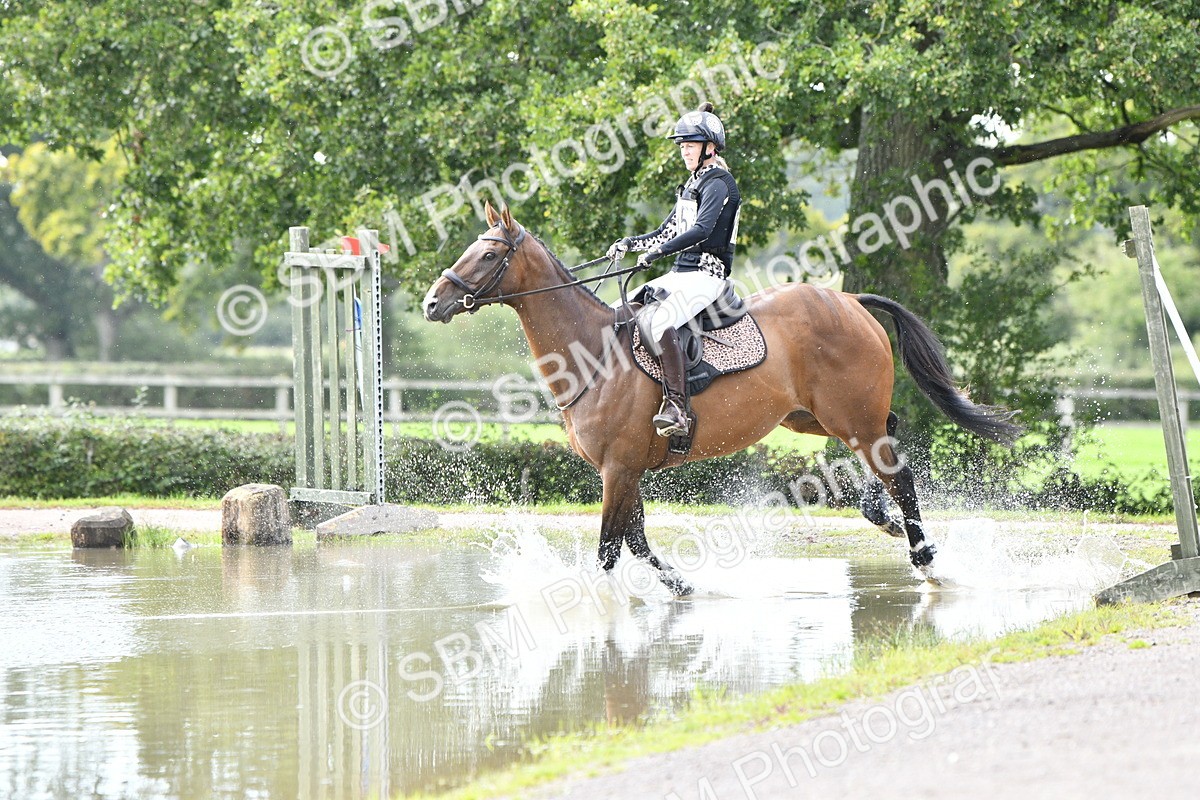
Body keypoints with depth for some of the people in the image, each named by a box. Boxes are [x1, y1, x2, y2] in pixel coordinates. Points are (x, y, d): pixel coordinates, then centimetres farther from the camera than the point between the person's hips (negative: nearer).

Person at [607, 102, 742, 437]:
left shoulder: (718, 184, -9)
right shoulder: (692, 185, 20)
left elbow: (701, 230, -23)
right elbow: (667, 232, 23)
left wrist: (659, 251, -29)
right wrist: (630, 243, 9)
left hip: (706, 276, -10)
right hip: (681, 273, 10)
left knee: (659, 322, -34)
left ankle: (677, 409, -39)